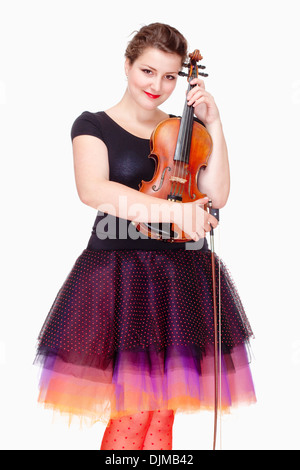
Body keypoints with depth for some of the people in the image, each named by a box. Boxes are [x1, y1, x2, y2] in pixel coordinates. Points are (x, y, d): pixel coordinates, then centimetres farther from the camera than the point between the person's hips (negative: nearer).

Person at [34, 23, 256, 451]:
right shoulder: (93, 125, 1)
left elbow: (216, 195, 0)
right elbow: (92, 190, -20)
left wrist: (214, 125, -3)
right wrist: (171, 210, -30)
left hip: (181, 278, 4)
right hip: (120, 275, -4)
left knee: (163, 411, 9)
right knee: (131, 416, -4)